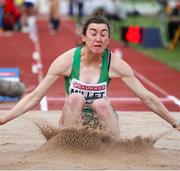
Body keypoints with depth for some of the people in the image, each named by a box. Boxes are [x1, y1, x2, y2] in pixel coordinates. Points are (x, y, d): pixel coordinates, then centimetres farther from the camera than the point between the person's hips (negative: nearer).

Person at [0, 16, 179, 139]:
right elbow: (34, 97, -12)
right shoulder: (67, 60, -14)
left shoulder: (114, 63, -12)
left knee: (102, 103, -29)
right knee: (75, 98, -28)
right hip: (72, 122, -1)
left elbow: (147, 98, -6)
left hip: (101, 123, 1)